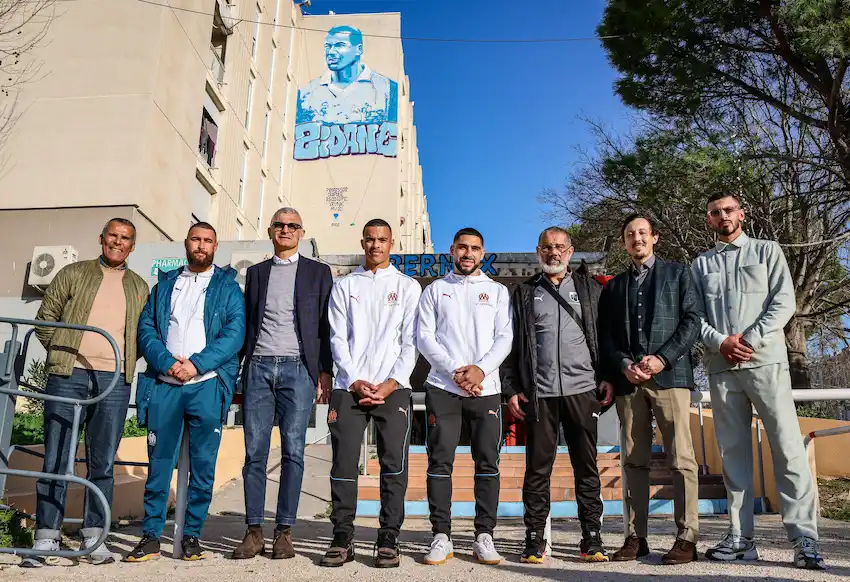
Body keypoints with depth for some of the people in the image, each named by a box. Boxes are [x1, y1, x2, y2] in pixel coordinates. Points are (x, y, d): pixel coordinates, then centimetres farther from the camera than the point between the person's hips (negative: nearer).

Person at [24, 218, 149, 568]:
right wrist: (62, 352, 1)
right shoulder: (73, 274, 10)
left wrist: (124, 361, 5)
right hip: (68, 375, -1)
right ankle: (46, 538, 9)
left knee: (103, 463, 5)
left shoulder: (139, 287, 15)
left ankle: (93, 537, 14)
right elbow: (45, 319, 10)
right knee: (56, 458, 1)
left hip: (114, 381, 1)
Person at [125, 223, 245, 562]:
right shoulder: (165, 284, 16)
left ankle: (192, 535, 13)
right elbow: (146, 329, 7)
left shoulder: (227, 286, 8)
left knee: (203, 466, 2)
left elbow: (235, 332, -4)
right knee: (159, 462, 4)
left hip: (207, 385, -2)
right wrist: (168, 363, -10)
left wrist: (196, 364, -14)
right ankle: (151, 536, 14)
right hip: (163, 385, 2)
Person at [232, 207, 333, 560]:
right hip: (258, 368, 2)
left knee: (293, 452, -1)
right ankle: (254, 531, 9)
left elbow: (325, 326, 5)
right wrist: (237, 368, 7)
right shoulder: (256, 273, 17)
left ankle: (284, 531, 7)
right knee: (255, 451, 1)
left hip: (298, 369, -2)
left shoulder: (318, 273, 10)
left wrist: (324, 372, -3)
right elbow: (247, 322, 15)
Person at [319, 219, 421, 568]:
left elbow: (410, 342, 3)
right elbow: (338, 339, 6)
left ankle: (388, 541, 7)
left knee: (394, 466, -3)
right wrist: (355, 381, -7)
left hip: (393, 388, -1)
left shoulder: (408, 287, 11)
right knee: (343, 463, -1)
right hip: (349, 387, 1)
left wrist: (391, 383, -9)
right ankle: (342, 539, 9)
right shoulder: (344, 286, 14)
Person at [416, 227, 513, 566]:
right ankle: (441, 537, 8)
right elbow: (424, 337, 2)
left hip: (486, 387, 1)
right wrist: (454, 372, -10)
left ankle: (484, 536, 11)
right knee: (440, 462, -1)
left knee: (488, 462, 1)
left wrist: (481, 369, -12)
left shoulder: (497, 291, 13)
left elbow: (505, 338, 4)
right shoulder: (435, 290, 11)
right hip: (442, 387, 0)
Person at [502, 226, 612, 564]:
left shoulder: (589, 288, 12)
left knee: (587, 467, 5)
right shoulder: (524, 294, 12)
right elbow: (511, 344, 8)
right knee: (538, 469, 4)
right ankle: (535, 540, 13)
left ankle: (592, 539, 14)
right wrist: (511, 389, 1)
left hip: (582, 390, 0)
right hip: (538, 393, 0)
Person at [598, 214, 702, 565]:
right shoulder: (614, 286, 20)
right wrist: (623, 365, -6)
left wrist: (663, 358, -11)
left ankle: (687, 537, 2)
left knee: (680, 459, -4)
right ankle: (636, 537, 8)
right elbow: (605, 335, 12)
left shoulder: (677, 274, 12)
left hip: (670, 375, -3)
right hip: (628, 380, 3)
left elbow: (692, 321, 1)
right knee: (634, 461, 4)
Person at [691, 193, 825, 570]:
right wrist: (721, 342, -11)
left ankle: (804, 538, -3)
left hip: (766, 361, -2)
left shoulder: (767, 251, 11)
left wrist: (750, 340, -12)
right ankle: (740, 538, 7)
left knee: (787, 448, -7)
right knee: (733, 452, 3)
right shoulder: (700, 264, 15)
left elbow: (784, 302, 0)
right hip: (721, 367, 2)